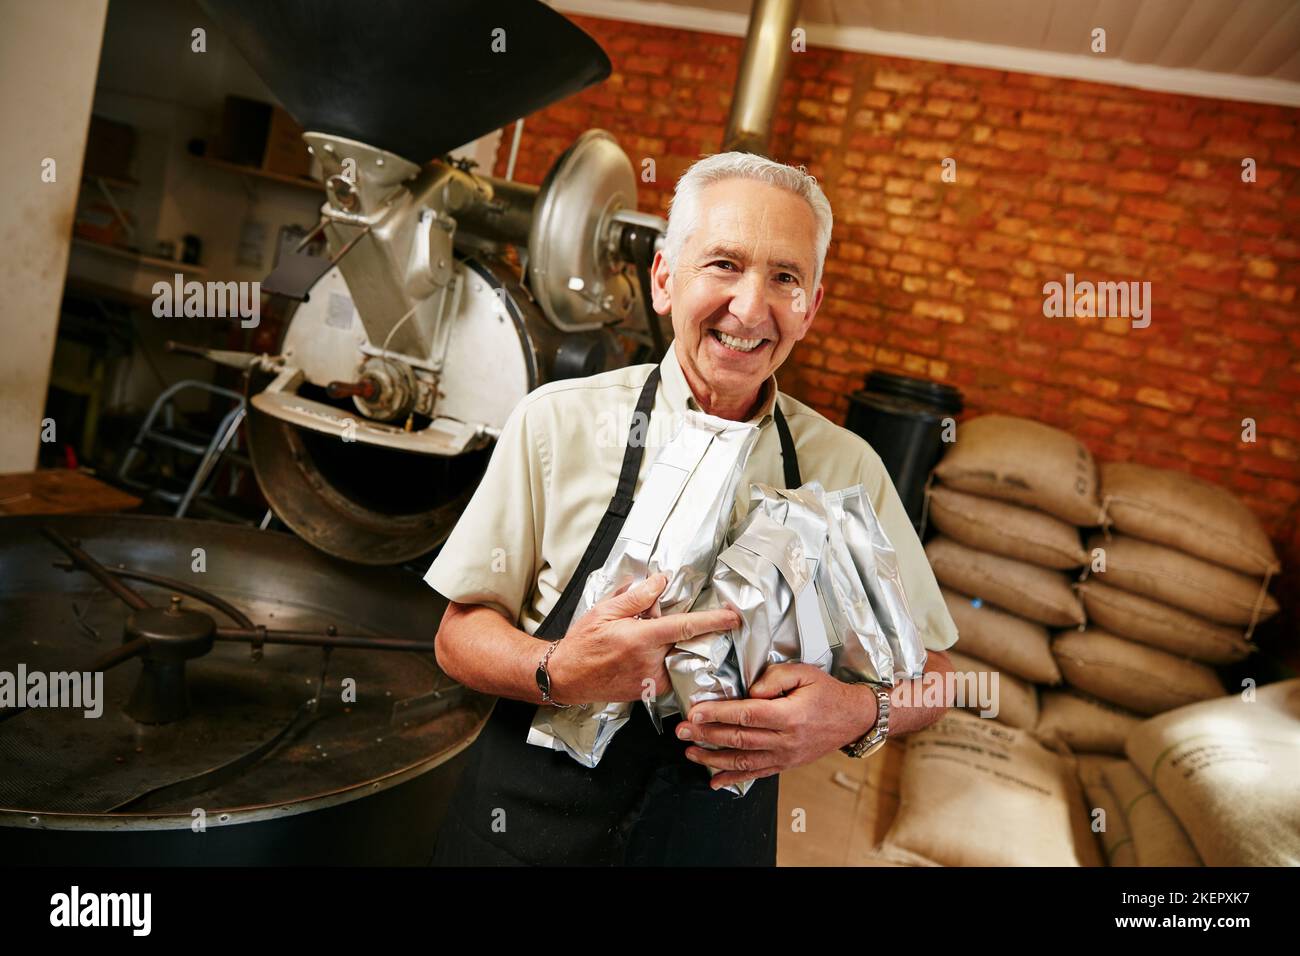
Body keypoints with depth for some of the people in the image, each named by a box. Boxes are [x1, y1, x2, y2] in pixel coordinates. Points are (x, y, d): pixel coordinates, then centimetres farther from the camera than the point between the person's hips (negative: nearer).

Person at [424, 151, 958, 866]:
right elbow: (459, 633, -7)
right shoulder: (558, 421, -12)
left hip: (721, 840, 2)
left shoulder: (848, 468, -7)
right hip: (530, 830, -1)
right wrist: (559, 672, -27)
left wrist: (858, 712, -21)